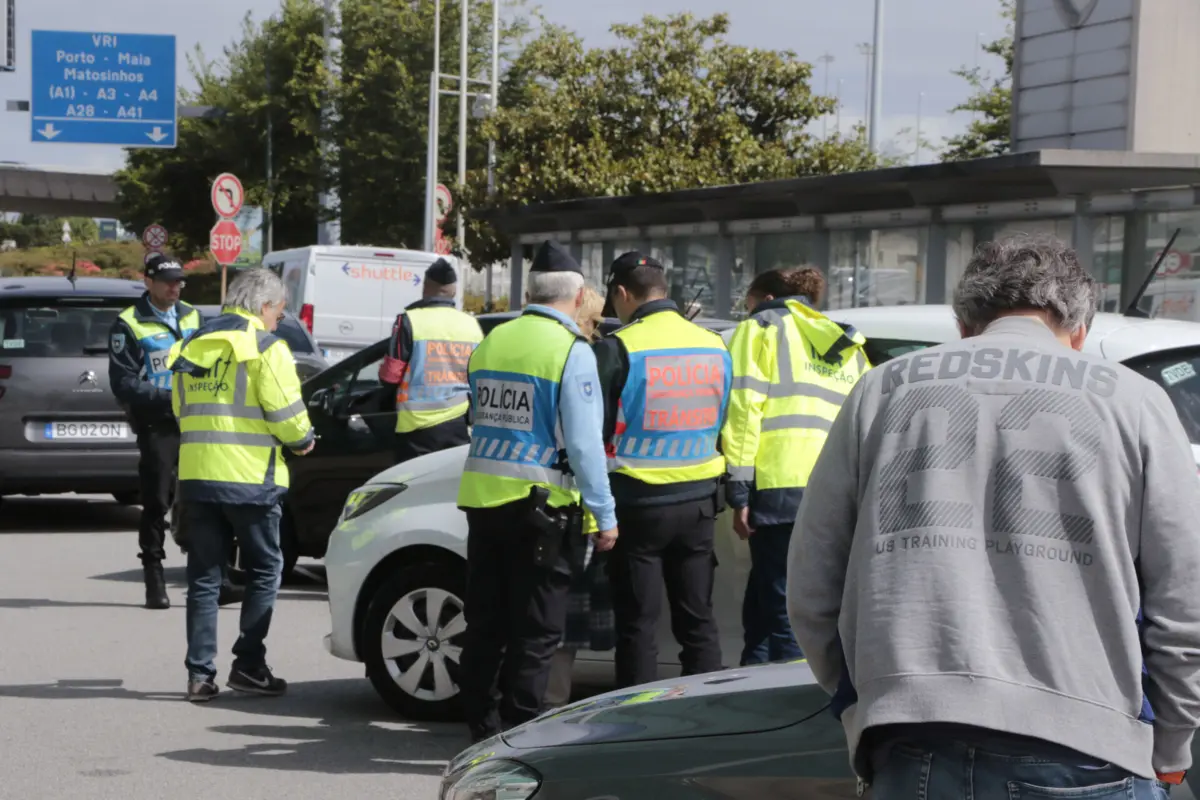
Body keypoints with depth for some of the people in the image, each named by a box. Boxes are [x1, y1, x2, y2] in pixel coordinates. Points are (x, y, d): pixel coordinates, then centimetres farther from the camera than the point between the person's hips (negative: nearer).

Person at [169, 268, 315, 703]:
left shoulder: (194, 344, 15)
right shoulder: (264, 346, -6)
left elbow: (181, 408, 17)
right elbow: (285, 411, -11)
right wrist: (302, 440, 7)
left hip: (197, 473, 6)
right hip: (249, 476, -6)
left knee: (204, 576, 10)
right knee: (264, 571, 7)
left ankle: (200, 672, 6)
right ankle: (248, 665, 3)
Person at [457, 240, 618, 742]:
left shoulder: (492, 342, 8)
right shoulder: (571, 351, -12)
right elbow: (583, 442, -13)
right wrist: (605, 514, -8)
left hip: (482, 498, 6)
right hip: (541, 507, -6)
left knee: (484, 623, 14)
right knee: (534, 632, 2)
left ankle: (482, 726, 21)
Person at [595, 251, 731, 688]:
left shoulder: (617, 350, -13)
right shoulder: (715, 347, 5)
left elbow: (594, 431, -12)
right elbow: (723, 426, 12)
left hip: (639, 503, -5)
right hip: (699, 501, 5)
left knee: (638, 622, 3)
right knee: (698, 619, 12)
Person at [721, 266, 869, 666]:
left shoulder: (760, 328, 9)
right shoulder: (848, 345, 27)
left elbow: (744, 409, -4)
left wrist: (739, 492, -6)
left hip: (782, 492, -6)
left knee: (786, 620, -6)